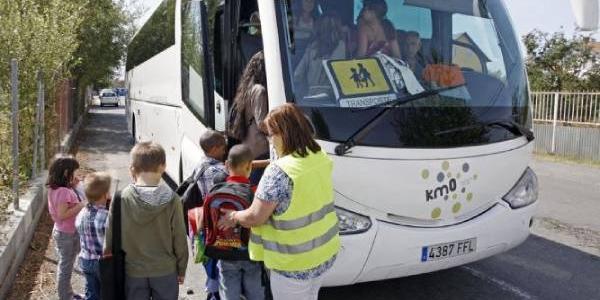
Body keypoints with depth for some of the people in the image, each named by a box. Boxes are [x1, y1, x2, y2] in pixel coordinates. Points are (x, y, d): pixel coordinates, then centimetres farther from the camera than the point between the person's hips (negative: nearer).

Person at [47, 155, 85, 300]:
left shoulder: (55, 188, 2)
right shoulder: (63, 191, -27)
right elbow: (62, 214, -28)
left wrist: (73, 187, 2)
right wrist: (81, 205, -24)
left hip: (62, 231, 10)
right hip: (67, 234, -10)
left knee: (64, 265, 22)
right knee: (66, 267, 6)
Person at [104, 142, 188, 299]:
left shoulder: (121, 199, -12)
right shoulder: (171, 199, -15)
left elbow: (110, 236, -5)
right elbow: (179, 238, -10)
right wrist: (181, 269, 5)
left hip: (133, 271, 1)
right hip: (165, 270, -1)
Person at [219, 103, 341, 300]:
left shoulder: (279, 172, -25)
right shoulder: (320, 158, -2)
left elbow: (254, 217, -19)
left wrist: (233, 217, 2)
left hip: (294, 264, -7)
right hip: (325, 254, 7)